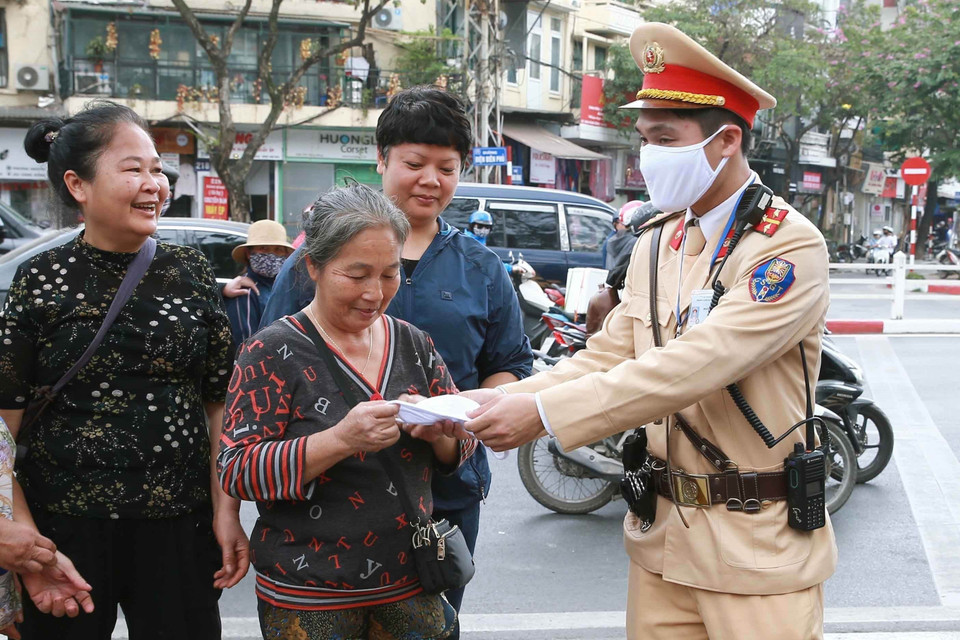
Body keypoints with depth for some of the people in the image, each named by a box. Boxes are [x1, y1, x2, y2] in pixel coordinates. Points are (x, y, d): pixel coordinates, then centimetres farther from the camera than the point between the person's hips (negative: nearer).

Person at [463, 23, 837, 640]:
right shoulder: (654, 244, 8)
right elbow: (606, 358, 5)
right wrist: (501, 400, -10)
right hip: (662, 538, 6)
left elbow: (692, 367, -26)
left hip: (760, 544, -6)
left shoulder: (790, 244, -15)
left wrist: (543, 411, -28)